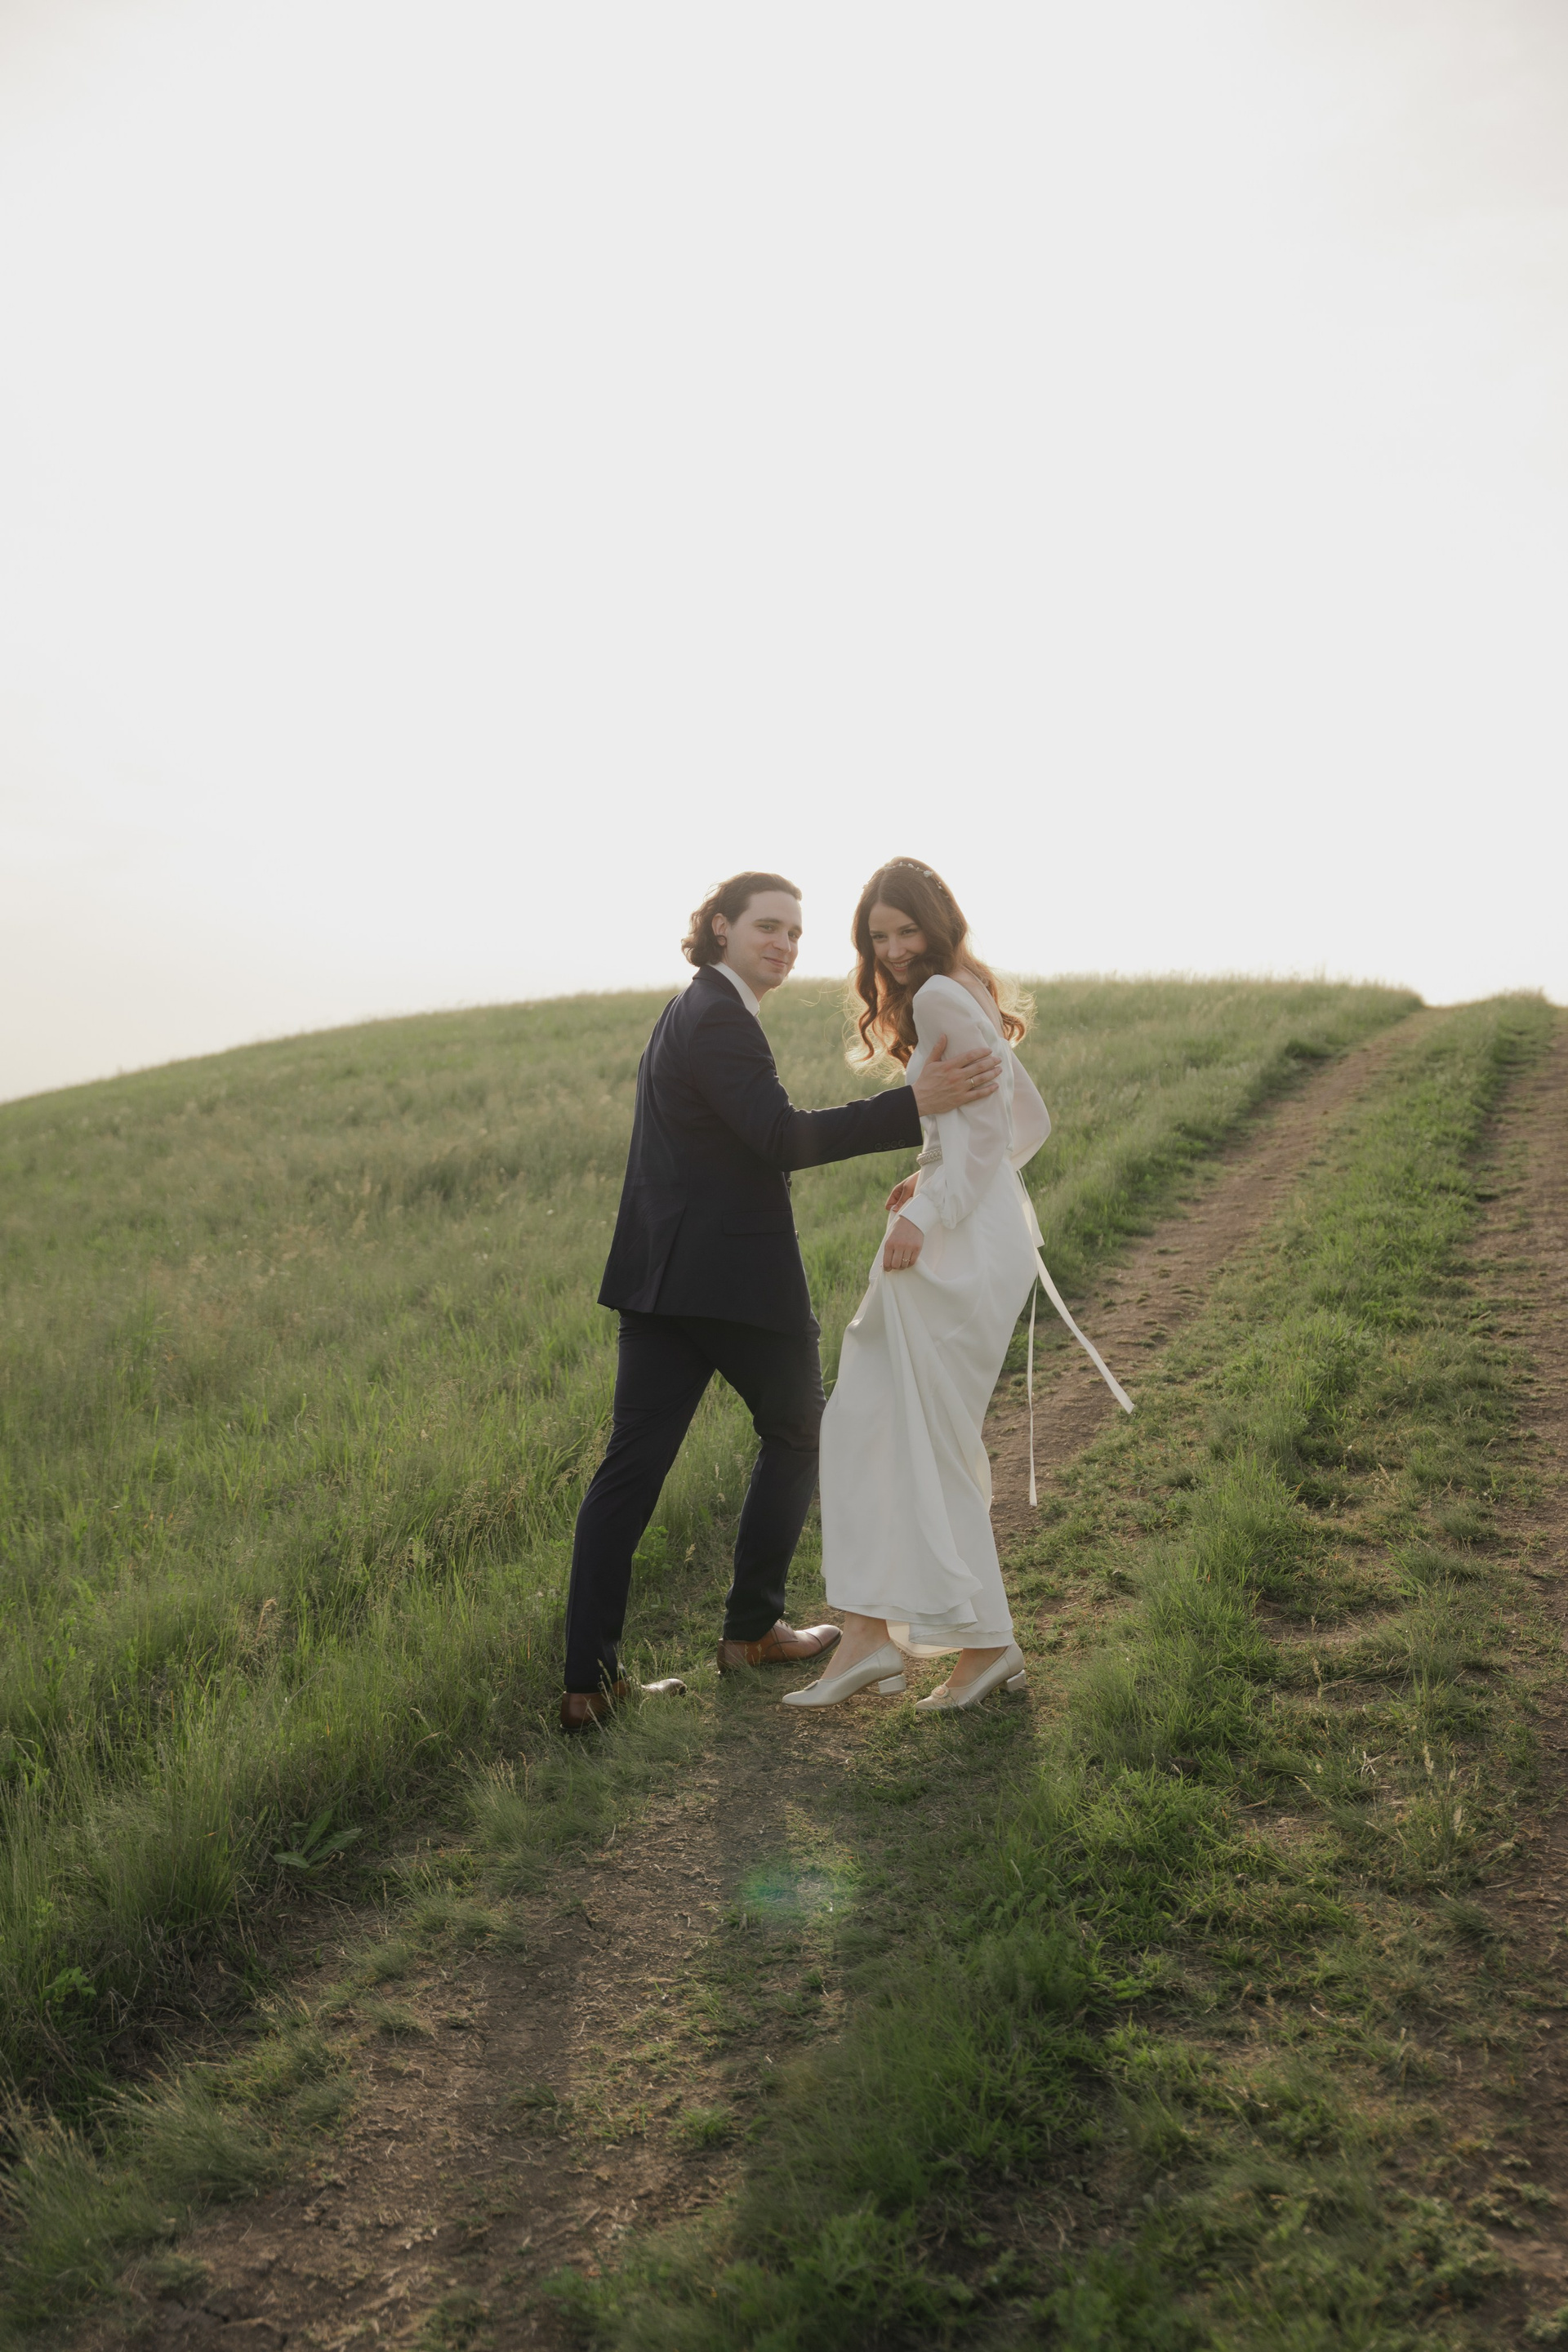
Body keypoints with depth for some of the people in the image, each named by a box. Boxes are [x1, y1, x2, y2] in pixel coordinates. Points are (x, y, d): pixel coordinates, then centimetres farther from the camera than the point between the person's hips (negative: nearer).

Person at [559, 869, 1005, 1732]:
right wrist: (918, 1105, -30)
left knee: (630, 1468, 3)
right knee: (797, 1433, 14)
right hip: (732, 1277, -9)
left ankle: (588, 1682, 3)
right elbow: (784, 1138, -24)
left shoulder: (687, 1012, 19)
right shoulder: (719, 1020, -13)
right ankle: (751, 1629, 22)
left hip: (660, 1275, 9)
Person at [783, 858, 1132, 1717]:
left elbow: (987, 1120, -20)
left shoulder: (942, 997, -9)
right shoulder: (970, 1000, 20)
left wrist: (928, 1211, -22)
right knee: (860, 1422, 9)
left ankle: (986, 1642, 8)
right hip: (966, 1234, 10)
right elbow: (1030, 1122, 23)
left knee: (932, 1442, -2)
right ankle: (869, 1634, 8)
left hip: (962, 1243, -10)